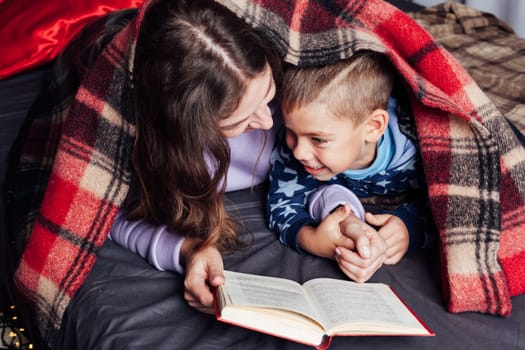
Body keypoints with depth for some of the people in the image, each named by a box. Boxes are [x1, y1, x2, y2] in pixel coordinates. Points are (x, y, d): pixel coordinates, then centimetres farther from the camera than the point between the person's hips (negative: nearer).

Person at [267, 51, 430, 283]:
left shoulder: (411, 147, -42)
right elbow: (283, 203, -32)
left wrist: (410, 223, -48)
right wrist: (311, 239, -56)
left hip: (402, 207, 2)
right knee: (332, 196, -26)